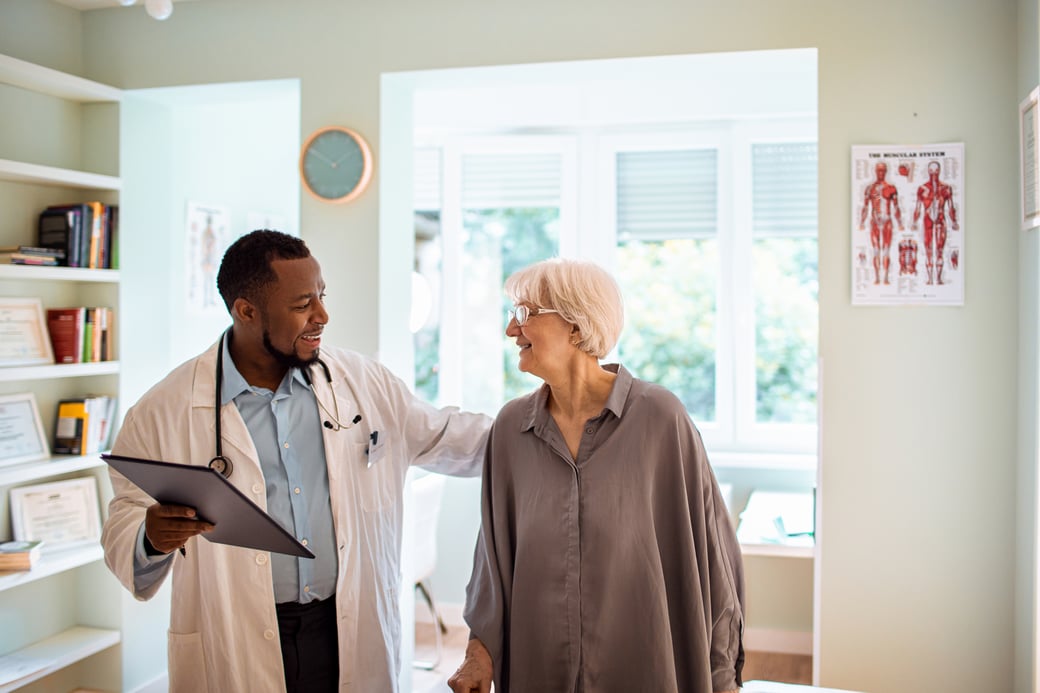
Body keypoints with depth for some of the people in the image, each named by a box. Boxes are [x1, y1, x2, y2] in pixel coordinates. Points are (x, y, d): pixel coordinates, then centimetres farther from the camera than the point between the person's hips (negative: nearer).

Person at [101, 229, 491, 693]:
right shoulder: (164, 413, -9)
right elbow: (124, 530, -4)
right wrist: (153, 540, -26)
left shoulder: (361, 383, 1)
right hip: (236, 654, -2)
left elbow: (445, 437, 13)